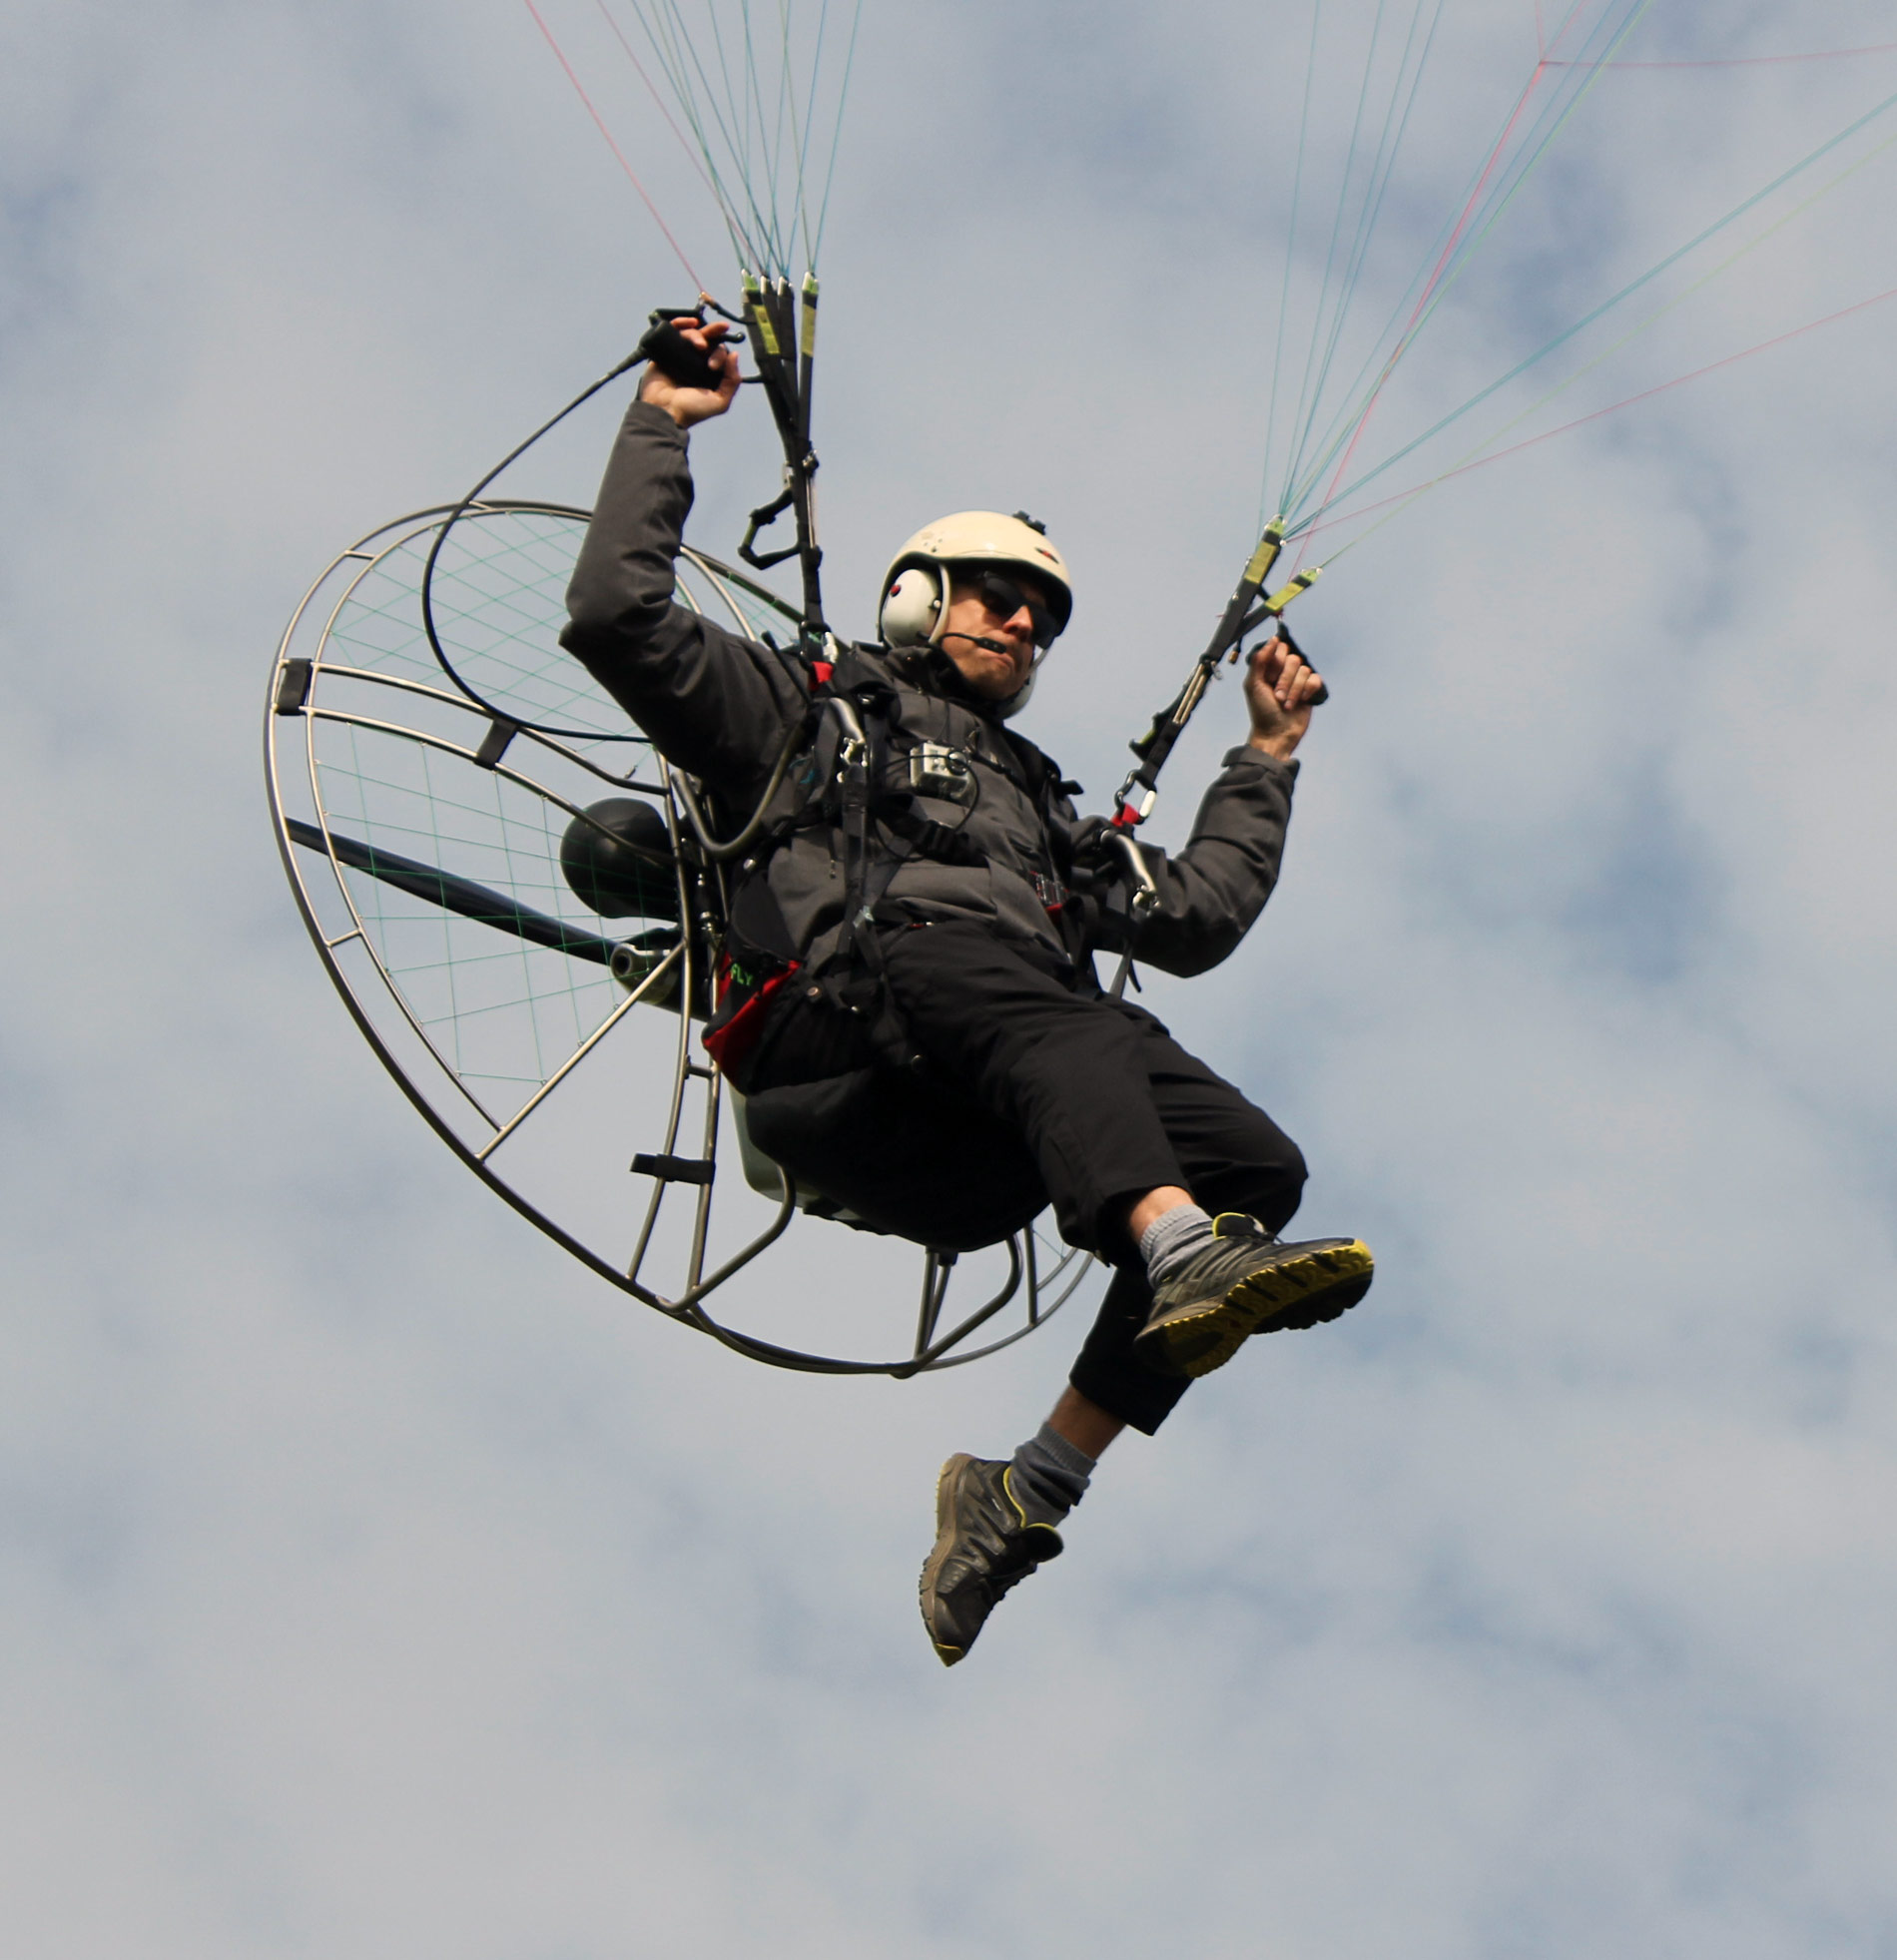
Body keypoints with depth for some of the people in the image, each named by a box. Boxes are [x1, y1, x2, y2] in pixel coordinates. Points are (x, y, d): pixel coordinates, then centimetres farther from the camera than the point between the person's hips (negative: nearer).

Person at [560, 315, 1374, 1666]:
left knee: (1258, 1166, -19)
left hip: (992, 1146, 5)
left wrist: (1267, 756, 43)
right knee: (1019, 997, -38)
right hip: (844, 1036, -5)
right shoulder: (811, 710, 27)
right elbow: (616, 617, 15)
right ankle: (1183, 1255, -63)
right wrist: (662, 425, 18)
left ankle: (1034, 1489, -22)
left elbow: (1196, 919, 41)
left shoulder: (1044, 805, 43)